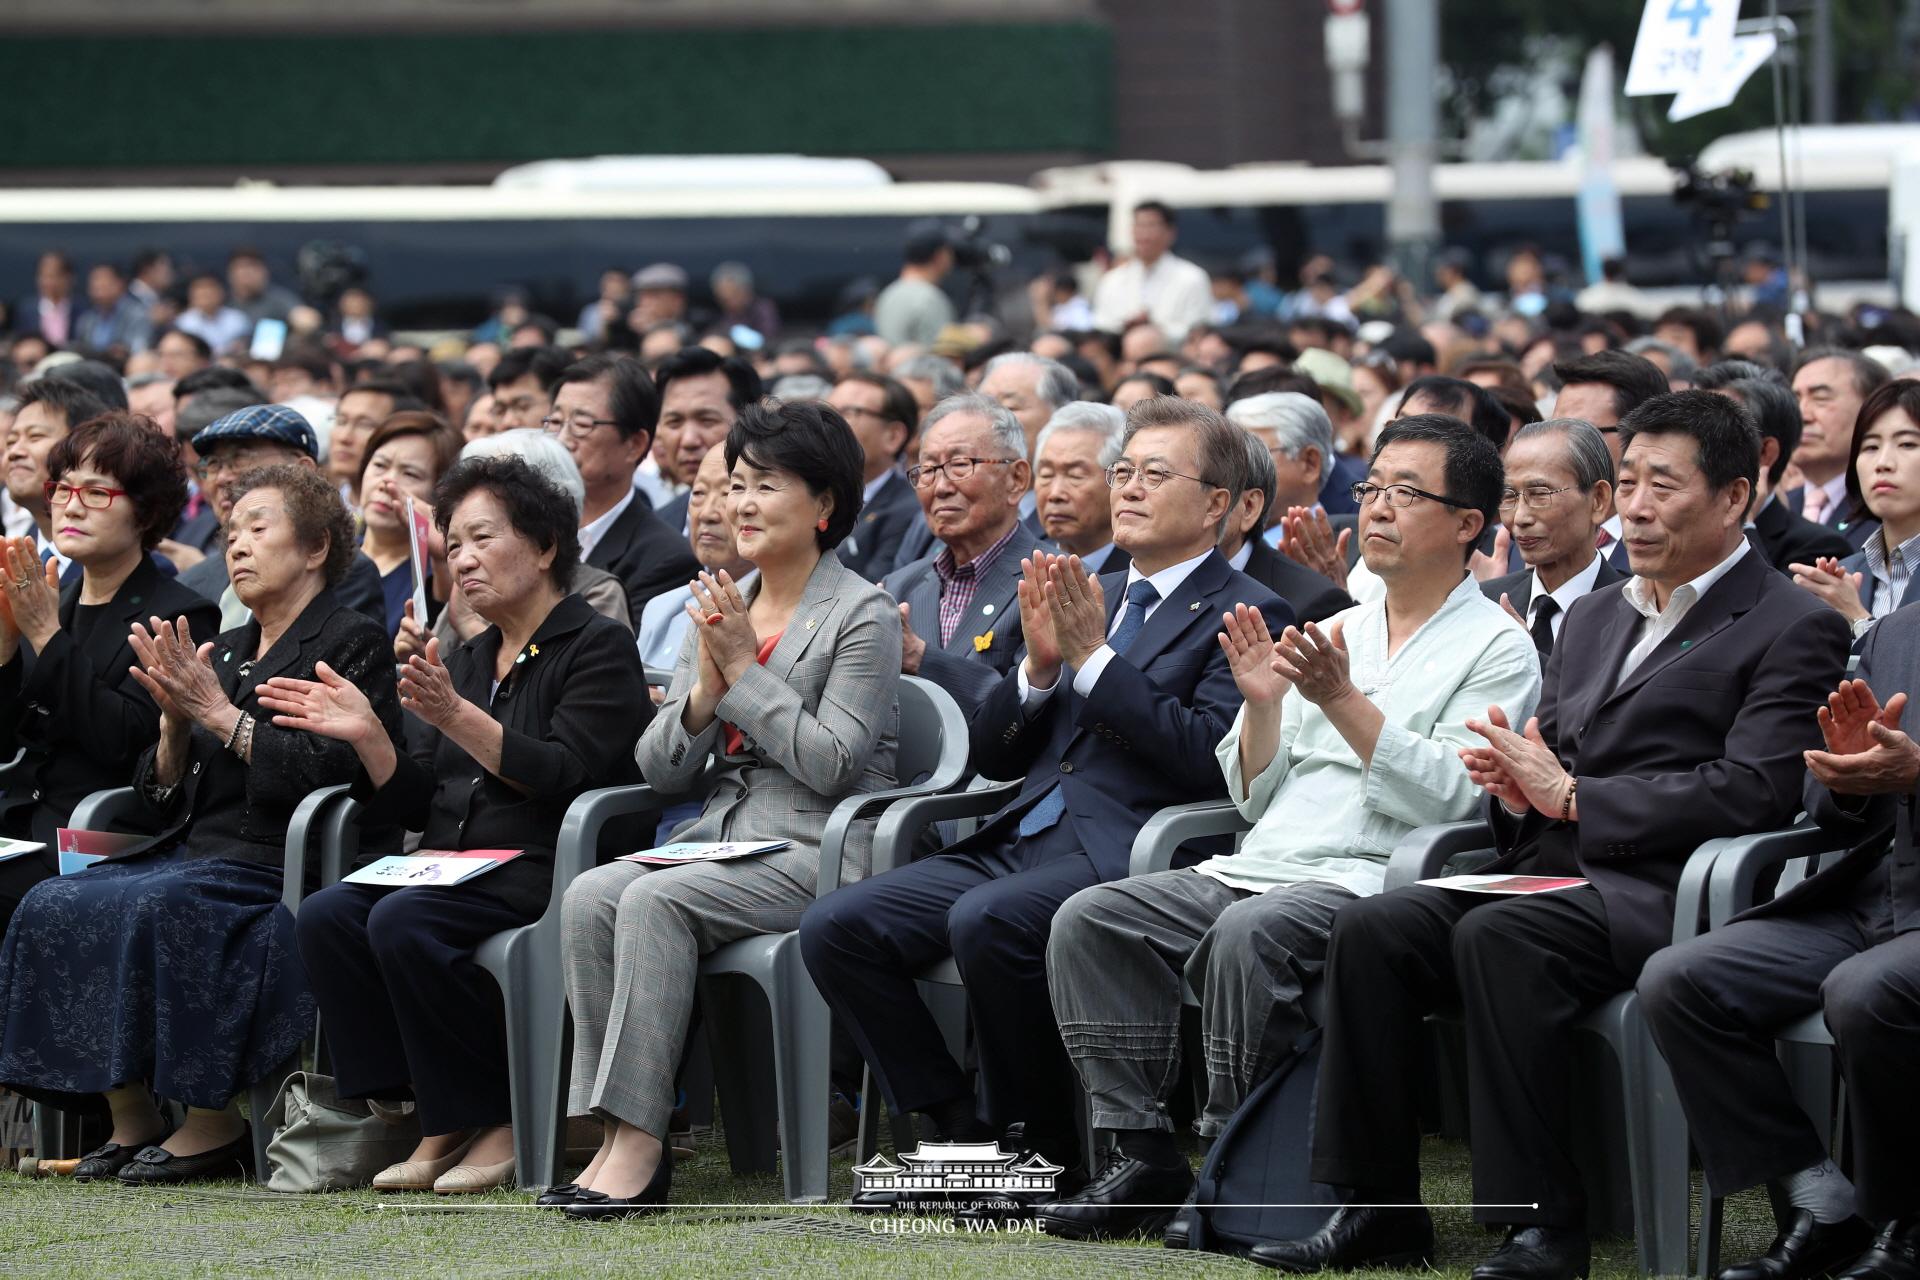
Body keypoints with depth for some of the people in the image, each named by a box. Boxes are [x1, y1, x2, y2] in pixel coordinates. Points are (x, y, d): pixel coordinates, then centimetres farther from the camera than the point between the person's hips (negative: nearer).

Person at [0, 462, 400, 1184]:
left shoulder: (352, 644, 1)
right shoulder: (218, 653, 23)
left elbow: (333, 773, -15)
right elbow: (161, 804, 18)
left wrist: (220, 715, -10)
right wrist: (175, 721, -1)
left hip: (282, 867, -7)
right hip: (192, 854, 7)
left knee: (155, 907, -34)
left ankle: (214, 1125, -25)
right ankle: (129, 1118, -15)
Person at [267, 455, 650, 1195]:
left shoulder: (597, 648, 0)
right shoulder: (468, 660, 22)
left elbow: (566, 776, -16)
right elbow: (417, 802, 18)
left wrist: (457, 717, -23)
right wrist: (368, 736, 1)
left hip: (546, 875, -7)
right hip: (456, 871, 7)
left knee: (404, 922, -31)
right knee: (325, 916, -19)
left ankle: (503, 1123, -17)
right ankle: (437, 1124, -16)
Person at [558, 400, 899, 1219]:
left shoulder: (862, 616, -3)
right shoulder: (720, 607, 18)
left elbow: (832, 764, -14)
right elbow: (662, 770, 14)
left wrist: (745, 670, -10)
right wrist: (707, 688, -5)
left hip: (817, 849, -6)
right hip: (719, 837, 6)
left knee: (654, 901, -31)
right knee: (590, 896, -23)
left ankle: (640, 1145, -32)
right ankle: (618, 1138, -26)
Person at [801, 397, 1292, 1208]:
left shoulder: (1244, 615, 1)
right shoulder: (1090, 598, 23)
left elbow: (1212, 760, -15)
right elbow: (991, 757, 20)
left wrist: (1094, 658, -13)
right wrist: (1038, 664, 1)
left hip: (1123, 856, -8)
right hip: (1022, 839, 8)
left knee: (987, 922, -35)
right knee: (836, 927, -11)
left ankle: (1042, 1155, -17)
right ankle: (962, 1130, -5)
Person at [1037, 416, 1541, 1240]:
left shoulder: (1495, 649, 2)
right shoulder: (1334, 632, 22)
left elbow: (1448, 799, -12)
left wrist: (1343, 702, -15)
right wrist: (1263, 704, 1)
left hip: (1370, 879, -7)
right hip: (1258, 866, 7)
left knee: (1247, 933, -36)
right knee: (1088, 919, -15)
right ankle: (1140, 1155, -15)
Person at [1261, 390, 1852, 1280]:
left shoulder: (1791, 631, -1)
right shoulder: (1592, 618, 25)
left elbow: (1753, 794, -14)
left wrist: (1571, 796, -12)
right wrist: (1517, 786, -2)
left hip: (1662, 896, -7)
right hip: (1552, 874, 8)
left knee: (1496, 937, -34)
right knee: (1370, 928, -17)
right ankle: (1378, 1206, -14)